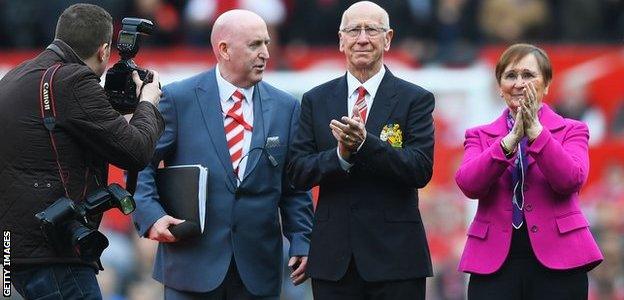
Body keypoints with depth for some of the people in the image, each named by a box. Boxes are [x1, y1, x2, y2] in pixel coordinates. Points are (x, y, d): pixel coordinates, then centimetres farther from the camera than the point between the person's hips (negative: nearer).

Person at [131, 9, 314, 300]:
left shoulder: (285, 107, 8)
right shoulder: (178, 98, -1)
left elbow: (293, 187, 11)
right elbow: (141, 165, 1)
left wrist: (301, 241, 0)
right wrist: (151, 216, -14)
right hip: (192, 262, -3)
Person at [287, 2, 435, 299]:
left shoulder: (415, 99, 1)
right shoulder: (316, 100, 10)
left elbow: (421, 170, -9)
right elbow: (298, 173, 3)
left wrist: (365, 143, -22)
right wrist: (341, 154, -16)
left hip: (394, 253, -2)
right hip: (333, 258, 2)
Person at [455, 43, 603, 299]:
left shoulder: (571, 131, 9)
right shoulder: (479, 136, 13)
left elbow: (571, 180, -9)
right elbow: (468, 185, -6)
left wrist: (535, 131, -16)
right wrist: (510, 140, -16)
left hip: (557, 263, -1)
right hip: (494, 263, 1)